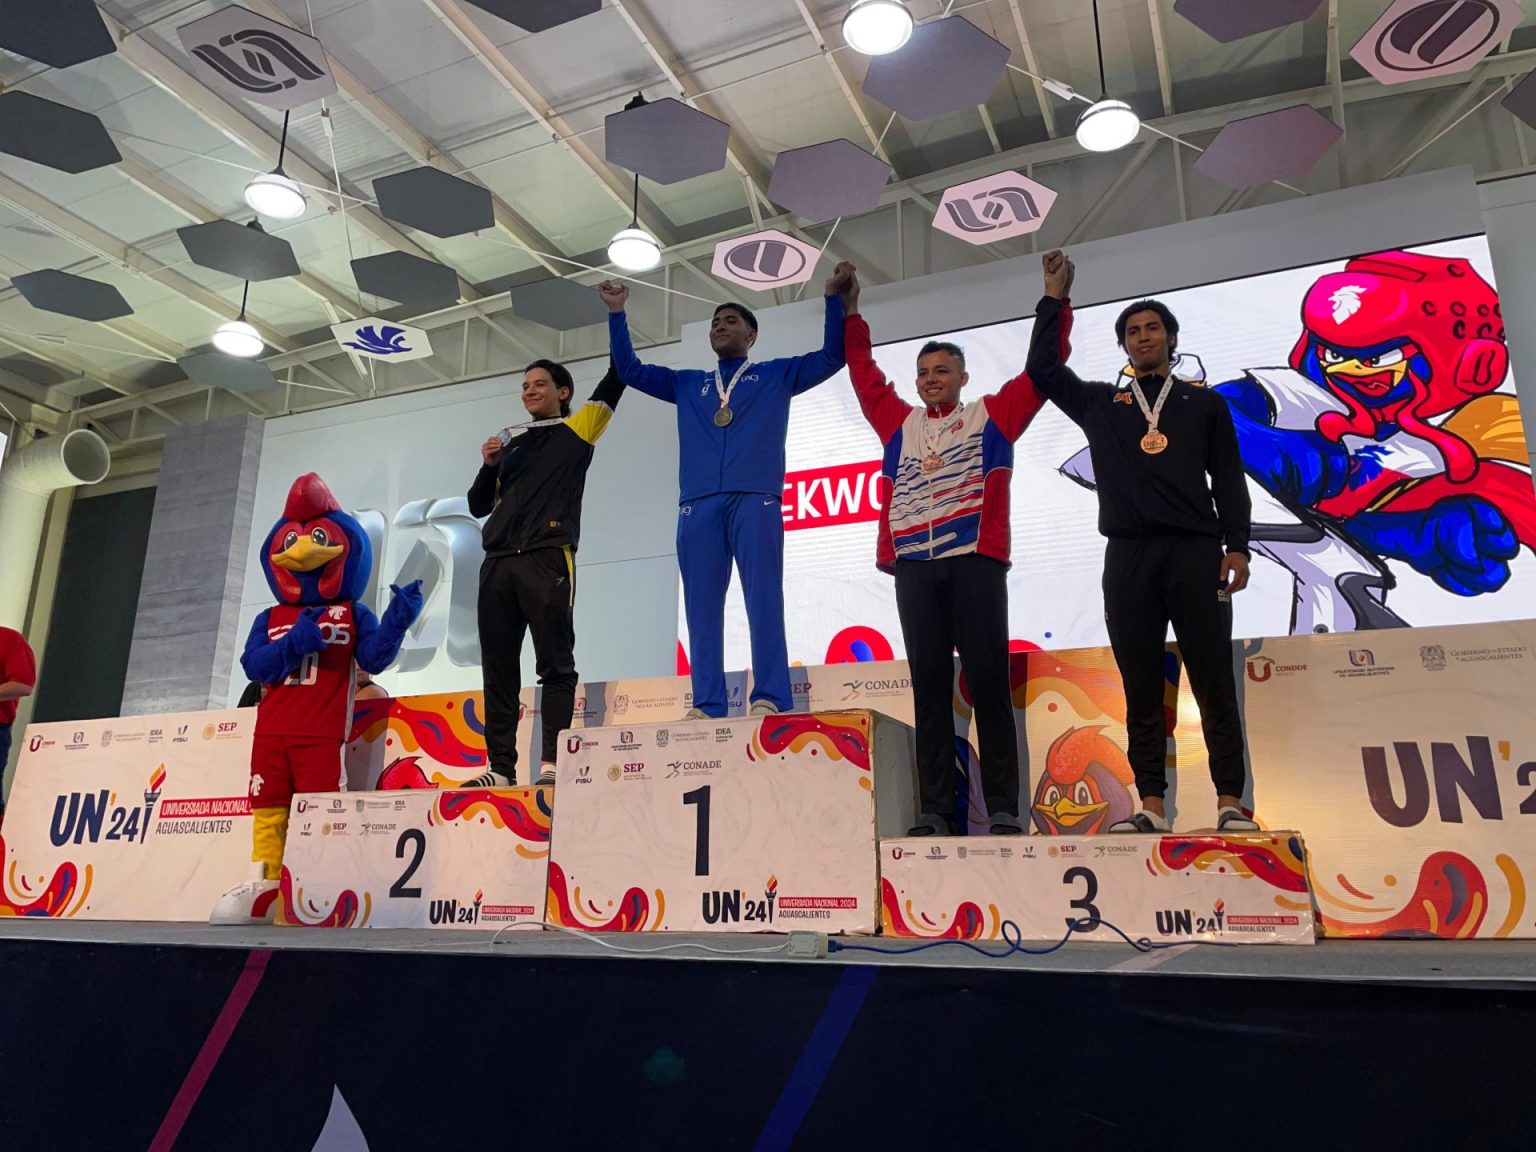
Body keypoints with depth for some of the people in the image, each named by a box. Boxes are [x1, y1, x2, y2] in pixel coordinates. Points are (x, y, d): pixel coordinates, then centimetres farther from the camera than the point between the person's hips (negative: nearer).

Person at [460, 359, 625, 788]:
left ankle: (552, 763, -6)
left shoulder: (576, 430, 12)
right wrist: (488, 465, 6)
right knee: (499, 672, 3)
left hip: (547, 561, -5)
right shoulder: (511, 443, 24)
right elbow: (478, 506, 22)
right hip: (497, 564, 6)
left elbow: (614, 381, 2)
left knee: (555, 666, -5)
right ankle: (501, 767, 6)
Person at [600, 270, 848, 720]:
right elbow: (629, 369, 32)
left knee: (763, 599, -11)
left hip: (755, 499, -3)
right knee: (701, 606, -5)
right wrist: (617, 313, 26)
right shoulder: (687, 384, 29)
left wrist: (834, 298, 9)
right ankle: (706, 705, -6)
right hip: (698, 504, 3)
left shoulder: (778, 374, 22)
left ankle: (770, 700, -15)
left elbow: (833, 355, 16)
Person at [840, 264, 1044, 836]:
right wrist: (851, 312, 29)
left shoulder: (993, 415, 14)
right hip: (914, 568, 3)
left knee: (988, 682, -3)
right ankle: (934, 810, 5)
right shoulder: (900, 424, 22)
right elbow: (865, 376, 30)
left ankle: (1004, 809, 1)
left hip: (976, 562, -3)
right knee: (929, 687, 2)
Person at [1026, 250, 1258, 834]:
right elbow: (1043, 369, 14)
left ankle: (1231, 803, 0)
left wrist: (1236, 547, -2)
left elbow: (1229, 480, 10)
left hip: (1195, 552, -1)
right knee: (1141, 690, 0)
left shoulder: (1205, 404, 16)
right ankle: (1151, 806, 3)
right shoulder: (1100, 404, 20)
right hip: (1128, 557, 1)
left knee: (1215, 684, -4)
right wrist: (1055, 298, 14)